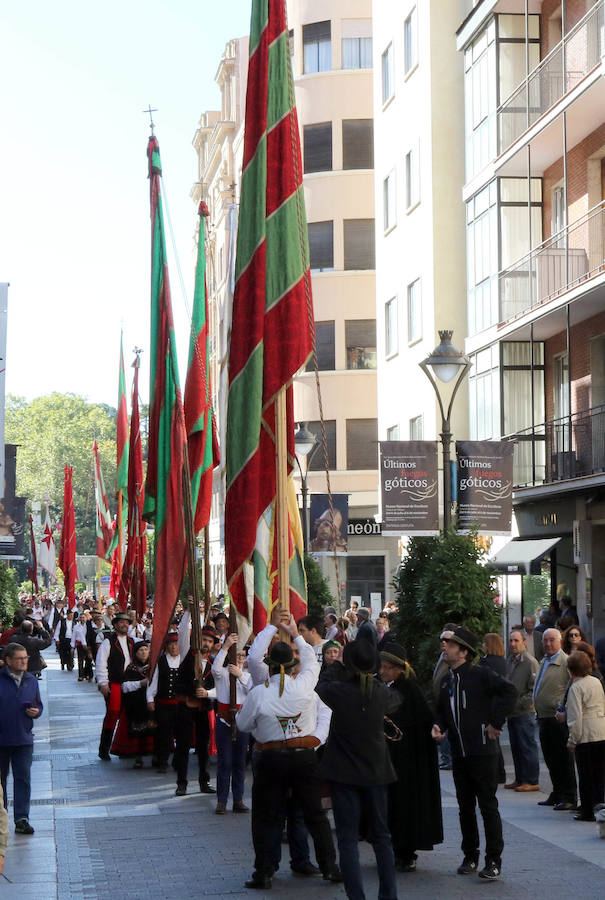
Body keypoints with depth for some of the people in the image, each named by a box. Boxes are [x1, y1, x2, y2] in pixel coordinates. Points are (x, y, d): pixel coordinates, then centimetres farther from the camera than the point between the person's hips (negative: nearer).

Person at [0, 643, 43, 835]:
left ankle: (22, 819, -1)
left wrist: (36, 712, -4)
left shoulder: (31, 680, 8)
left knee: (23, 778, -2)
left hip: (23, 739, 3)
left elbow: (38, 705, 17)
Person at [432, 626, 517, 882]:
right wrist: (438, 726, 2)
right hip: (459, 754, 7)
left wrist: (496, 722, -18)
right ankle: (470, 856, 23)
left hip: (482, 751, -7)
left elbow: (509, 691, -21)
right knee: (465, 807, 12)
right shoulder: (447, 680, 13)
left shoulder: (481, 674, -10)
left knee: (488, 806, -2)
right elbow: (442, 709, 23)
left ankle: (493, 861, 3)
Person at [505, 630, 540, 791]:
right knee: (516, 747, 12)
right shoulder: (509, 660, 12)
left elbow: (535, 690, -14)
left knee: (527, 746, -3)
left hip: (524, 712, -7)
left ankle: (532, 781, 3)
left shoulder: (530, 662, -11)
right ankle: (520, 779, 20)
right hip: (511, 712, 7)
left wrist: (518, 704, -17)